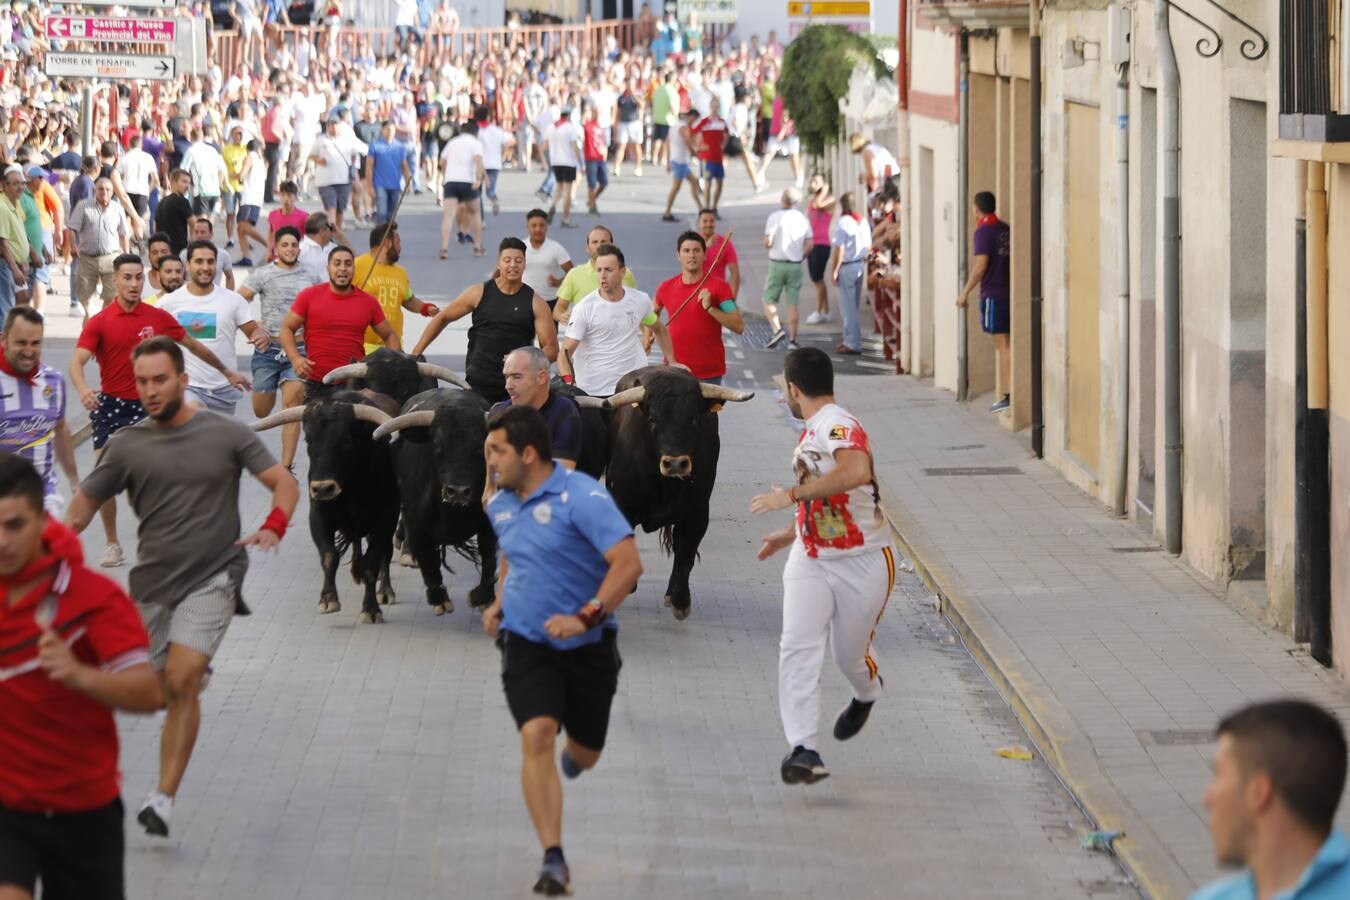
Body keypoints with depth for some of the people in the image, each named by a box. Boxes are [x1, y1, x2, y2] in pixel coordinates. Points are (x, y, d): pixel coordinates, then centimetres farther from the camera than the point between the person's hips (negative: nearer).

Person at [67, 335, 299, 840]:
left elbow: (284, 482, 0)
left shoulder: (227, 435, 0)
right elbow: (86, 502, 11)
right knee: (165, 691, 9)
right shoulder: (128, 446, 6)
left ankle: (164, 798, -20)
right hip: (152, 583, 3)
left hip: (213, 577, -3)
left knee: (182, 681, -19)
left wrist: (273, 527, -21)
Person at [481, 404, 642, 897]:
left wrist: (586, 617, -32)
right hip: (527, 643, 3)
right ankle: (553, 861, -21)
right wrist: (499, 602, 7)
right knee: (536, 736, -20)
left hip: (588, 648, -3)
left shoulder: (582, 496, -19)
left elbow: (629, 563, -26)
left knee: (584, 754, 13)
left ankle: (572, 756, 55)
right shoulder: (500, 505, 3)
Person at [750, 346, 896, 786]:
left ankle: (867, 694, 46)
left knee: (850, 655, 8)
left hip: (863, 563, -7)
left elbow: (857, 471, -43)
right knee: (797, 647, -14)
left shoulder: (837, 426, -21)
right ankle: (802, 749, -19)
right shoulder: (812, 430, 10)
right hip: (810, 560, 7)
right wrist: (791, 532, 34)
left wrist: (792, 494, -39)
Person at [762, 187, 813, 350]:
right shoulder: (802, 219, 3)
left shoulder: (775, 217, -10)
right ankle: (792, 339, 5)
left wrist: (767, 239, 8)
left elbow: (768, 242, -14)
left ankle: (777, 329, -13)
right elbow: (809, 245, 4)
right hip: (796, 266, 4)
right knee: (792, 303, 8)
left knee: (769, 299, 6)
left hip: (777, 263, -4)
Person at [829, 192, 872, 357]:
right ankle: (850, 339, 26)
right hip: (861, 265, 8)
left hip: (847, 267, -8)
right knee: (854, 305, 18)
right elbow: (868, 246, 11)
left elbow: (839, 250, -18)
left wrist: (834, 270, -11)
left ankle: (853, 344, -2)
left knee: (848, 307, -2)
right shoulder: (863, 221, 5)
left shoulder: (843, 223, -17)